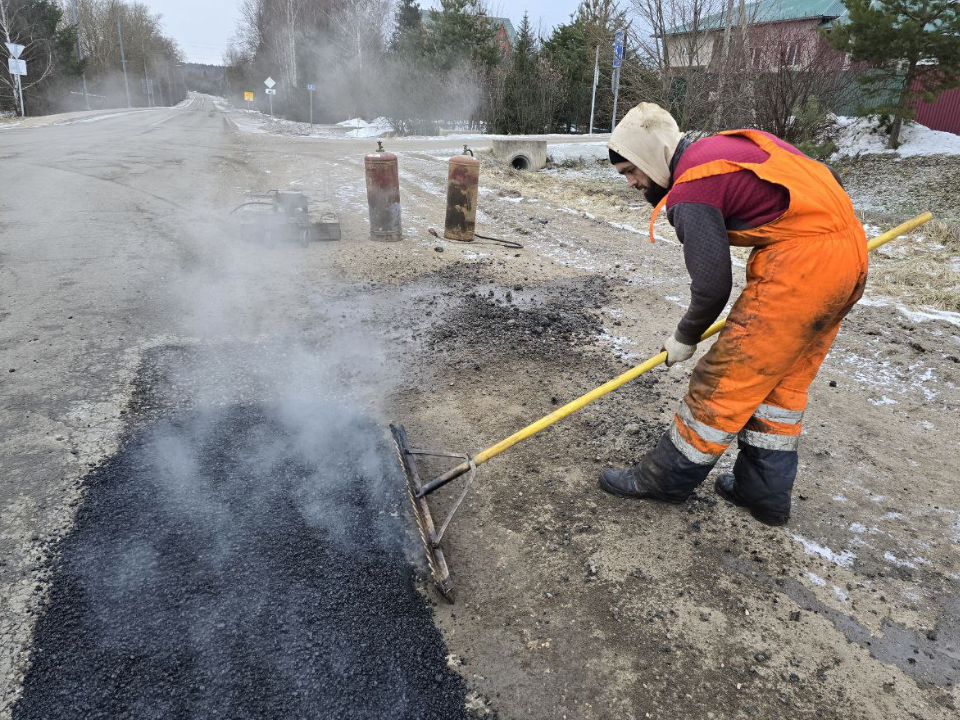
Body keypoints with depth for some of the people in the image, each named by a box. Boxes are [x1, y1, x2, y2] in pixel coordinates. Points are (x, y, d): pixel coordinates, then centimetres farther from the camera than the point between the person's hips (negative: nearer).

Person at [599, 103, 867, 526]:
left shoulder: (691, 191, -11)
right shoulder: (725, 145, 16)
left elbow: (712, 287, -13)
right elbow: (825, 180, 21)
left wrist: (685, 339, 4)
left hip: (802, 264, -10)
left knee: (725, 380, 1)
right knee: (783, 381, 17)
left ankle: (668, 478, 15)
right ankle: (764, 491, 28)